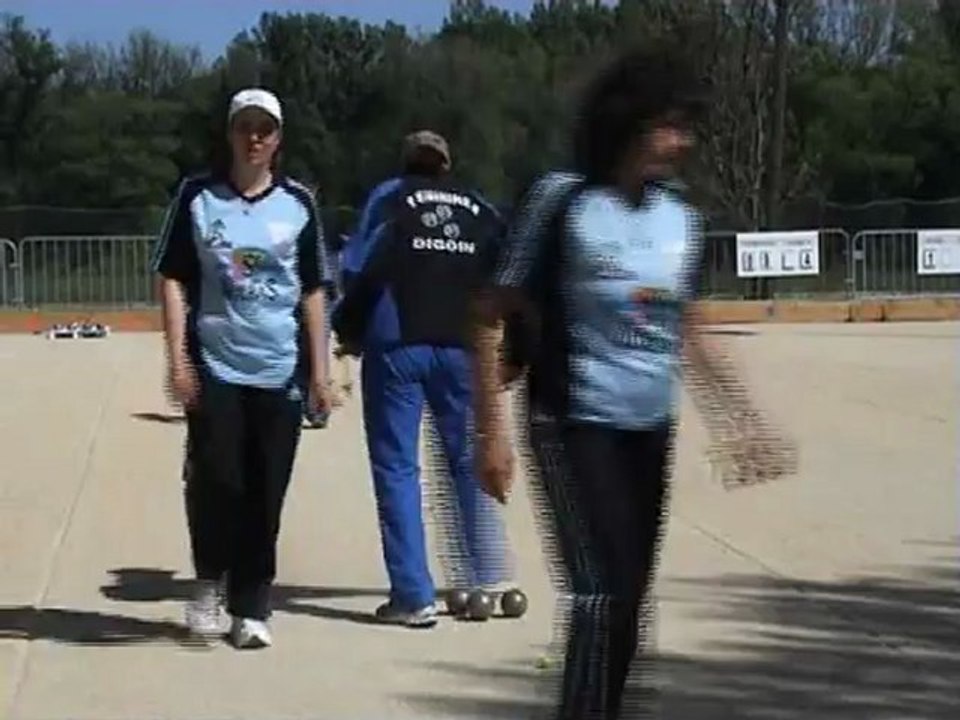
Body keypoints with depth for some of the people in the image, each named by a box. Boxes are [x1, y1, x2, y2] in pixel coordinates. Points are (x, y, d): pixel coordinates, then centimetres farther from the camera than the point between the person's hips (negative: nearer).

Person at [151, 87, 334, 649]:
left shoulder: (298, 202, 6)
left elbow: (313, 290, 8)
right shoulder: (197, 196, 3)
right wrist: (178, 358, -6)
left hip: (280, 370, 1)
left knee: (266, 495, 3)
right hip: (213, 366, -1)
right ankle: (211, 581, 16)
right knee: (215, 480, -8)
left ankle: (251, 608, 14)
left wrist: (320, 368, 2)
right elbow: (173, 278, 3)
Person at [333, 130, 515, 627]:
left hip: (396, 346, -2)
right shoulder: (480, 211, 14)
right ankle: (488, 581, 18)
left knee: (396, 468, 3)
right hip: (461, 349, 3)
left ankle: (414, 596, -1)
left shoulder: (389, 198, 7)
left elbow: (358, 269, -5)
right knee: (467, 463, 16)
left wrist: (349, 330, 5)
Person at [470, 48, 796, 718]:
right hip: (576, 427, -6)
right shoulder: (563, 200, -12)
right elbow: (490, 318, -9)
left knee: (632, 598, 11)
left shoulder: (681, 215, 5)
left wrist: (740, 416, 14)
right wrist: (492, 430, -14)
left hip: (651, 430, 6)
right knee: (604, 594, -14)